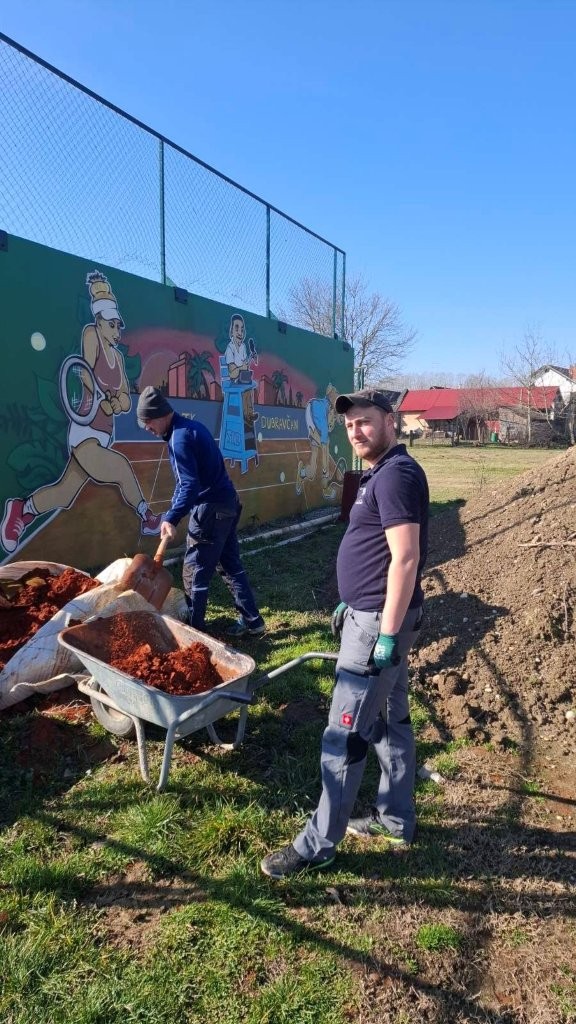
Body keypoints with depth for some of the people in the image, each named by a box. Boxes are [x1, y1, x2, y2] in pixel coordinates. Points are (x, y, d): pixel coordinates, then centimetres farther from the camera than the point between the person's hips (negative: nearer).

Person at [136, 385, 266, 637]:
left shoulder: (179, 437, -18)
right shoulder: (192, 426, 13)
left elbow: (190, 485, -26)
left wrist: (171, 518, -34)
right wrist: (172, 514, 24)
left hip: (211, 509, -10)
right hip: (227, 503, 10)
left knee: (194, 574, 1)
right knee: (230, 566, 17)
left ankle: (194, 630, 9)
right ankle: (252, 621, 24)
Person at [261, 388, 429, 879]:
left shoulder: (396, 474, -19)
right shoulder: (381, 473, 13)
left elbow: (406, 558, -25)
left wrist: (388, 633, -24)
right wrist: (351, 601, 24)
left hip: (380, 620, -11)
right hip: (374, 612, 11)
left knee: (346, 734, -1)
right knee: (391, 720, 19)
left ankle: (319, 844, 13)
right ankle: (396, 819, 34)